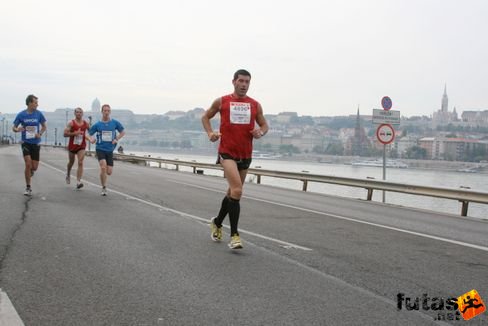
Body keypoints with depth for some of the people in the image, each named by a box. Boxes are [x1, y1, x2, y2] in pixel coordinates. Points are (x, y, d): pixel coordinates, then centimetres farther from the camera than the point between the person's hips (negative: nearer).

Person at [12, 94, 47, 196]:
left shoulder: (39, 114, -3)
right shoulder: (21, 114, -6)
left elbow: (44, 126, 10)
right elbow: (13, 128, 2)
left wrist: (40, 134, -9)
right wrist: (17, 129, -22)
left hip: (36, 143, 2)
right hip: (25, 143, -2)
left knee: (34, 167, 1)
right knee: (28, 164, -14)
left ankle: (30, 172, 40)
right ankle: (28, 188, 0)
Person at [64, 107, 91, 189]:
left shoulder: (86, 123, 0)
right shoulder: (71, 123, -8)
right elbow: (65, 134, -13)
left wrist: (88, 138, -1)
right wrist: (74, 133, -25)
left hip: (81, 146, 0)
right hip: (72, 146, 0)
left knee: (80, 163, -14)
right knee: (71, 162, 18)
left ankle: (78, 181, -20)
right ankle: (68, 174, 49)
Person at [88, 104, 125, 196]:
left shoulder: (115, 123, 1)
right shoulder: (97, 124, 0)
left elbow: (122, 132, 12)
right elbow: (89, 134, 6)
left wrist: (116, 139, -3)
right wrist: (91, 139, -16)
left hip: (110, 150, 2)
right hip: (100, 149, -2)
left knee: (109, 172, 0)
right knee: (103, 167, -22)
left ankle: (102, 172, 38)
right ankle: (104, 188, -7)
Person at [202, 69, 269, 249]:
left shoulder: (255, 105, 7)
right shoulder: (221, 102, 2)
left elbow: (264, 124, 16)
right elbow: (205, 116, 14)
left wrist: (261, 132, -8)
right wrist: (210, 133, -3)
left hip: (245, 155, 5)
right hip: (227, 152, -4)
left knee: (232, 192, 17)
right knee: (237, 191, -21)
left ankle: (217, 222, 42)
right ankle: (234, 235, -16)